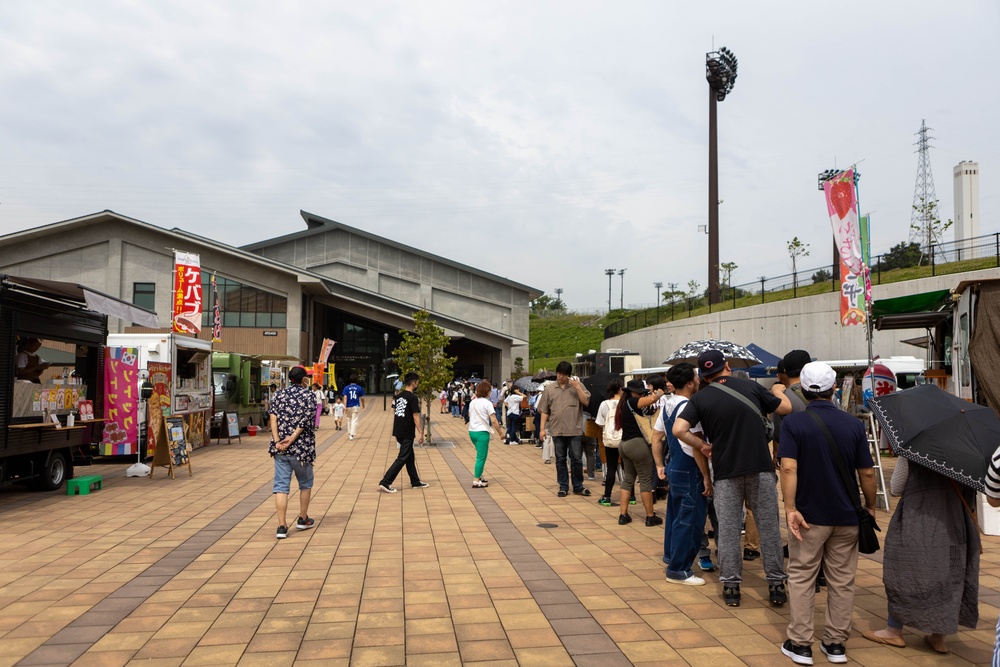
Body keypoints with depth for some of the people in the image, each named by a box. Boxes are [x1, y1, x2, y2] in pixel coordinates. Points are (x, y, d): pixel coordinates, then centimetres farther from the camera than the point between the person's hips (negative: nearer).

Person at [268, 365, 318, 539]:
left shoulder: (278, 394, 9)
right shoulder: (309, 395, -3)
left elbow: (273, 418, -3)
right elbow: (306, 420, -14)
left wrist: (277, 441, -9)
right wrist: (292, 438, -16)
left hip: (280, 449, 3)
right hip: (302, 447, -3)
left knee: (281, 486, 3)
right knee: (305, 484, 17)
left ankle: (282, 526, -1)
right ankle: (303, 519, 27)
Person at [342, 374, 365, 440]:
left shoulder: (346, 388, 0)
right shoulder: (359, 388, -1)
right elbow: (362, 398, 3)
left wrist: (345, 406, -11)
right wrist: (363, 404, 20)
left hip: (348, 407, 2)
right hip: (356, 406, -2)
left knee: (349, 420, 17)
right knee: (354, 421, -2)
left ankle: (349, 434, 25)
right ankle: (352, 435, -11)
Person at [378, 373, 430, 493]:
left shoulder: (398, 396, 9)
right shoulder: (413, 398, -15)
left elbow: (394, 413, 13)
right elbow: (415, 416, -16)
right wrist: (420, 432, -11)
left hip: (399, 432, 9)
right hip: (407, 433, -9)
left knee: (410, 457, 19)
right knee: (402, 458, -4)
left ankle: (415, 482, 29)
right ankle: (385, 482, -8)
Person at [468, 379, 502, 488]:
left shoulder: (472, 402, 10)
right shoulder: (487, 403, -11)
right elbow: (494, 421, -16)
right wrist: (500, 433, -9)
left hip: (471, 431, 8)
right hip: (482, 432, -7)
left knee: (480, 455, 22)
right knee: (481, 457, -2)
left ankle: (479, 476, 29)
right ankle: (476, 481, -4)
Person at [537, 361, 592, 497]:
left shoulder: (577, 385, 2)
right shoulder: (549, 388, 6)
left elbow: (586, 401, -8)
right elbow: (544, 410, 8)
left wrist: (577, 388, -15)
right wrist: (542, 428, 4)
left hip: (574, 430, -2)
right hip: (557, 430, 2)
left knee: (577, 459, 4)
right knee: (560, 460, 9)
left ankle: (578, 486, 18)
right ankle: (563, 487, 20)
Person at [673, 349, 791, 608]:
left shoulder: (700, 398, -1)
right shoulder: (751, 386, 1)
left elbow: (678, 430, -13)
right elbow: (786, 408, 12)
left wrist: (702, 445, 2)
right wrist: (778, 390, 32)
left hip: (725, 472, 0)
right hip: (761, 468, 1)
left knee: (728, 530, 8)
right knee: (768, 527, 11)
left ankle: (731, 586, 13)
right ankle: (776, 583, 18)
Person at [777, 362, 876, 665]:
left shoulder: (792, 422, -11)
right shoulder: (853, 424, -2)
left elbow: (788, 468, -21)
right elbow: (867, 473, 0)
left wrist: (790, 508, -20)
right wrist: (870, 506, 13)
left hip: (809, 514, -2)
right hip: (846, 515, 3)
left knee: (801, 578, 8)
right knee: (842, 581, 13)